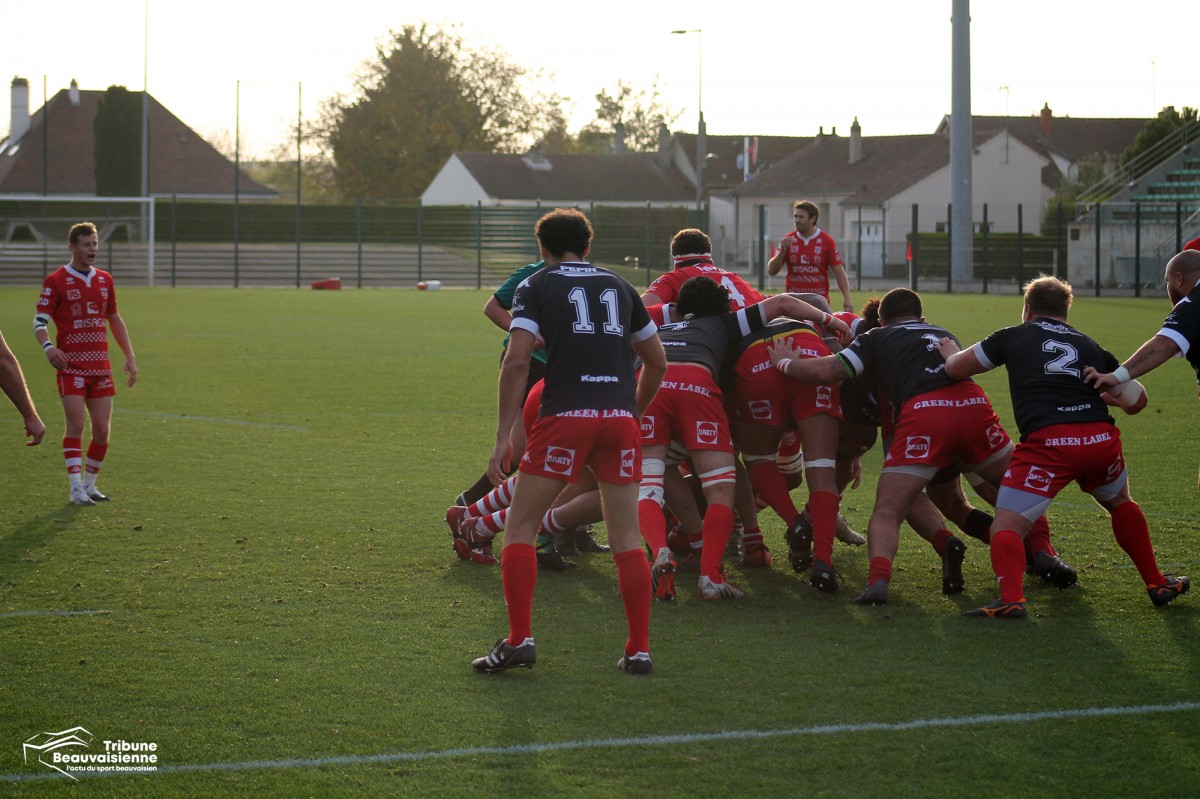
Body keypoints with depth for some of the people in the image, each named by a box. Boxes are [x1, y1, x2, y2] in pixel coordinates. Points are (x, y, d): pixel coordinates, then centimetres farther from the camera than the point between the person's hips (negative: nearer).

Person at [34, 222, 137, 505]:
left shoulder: (104, 280, 12)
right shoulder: (56, 280, -4)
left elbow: (115, 320, 22)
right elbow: (39, 322, -7)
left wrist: (130, 357, 16)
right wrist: (48, 347, -27)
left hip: (100, 365, 5)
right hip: (71, 365, -5)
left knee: (102, 430, 2)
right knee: (76, 426, -13)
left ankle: (89, 484, 18)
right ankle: (76, 489, -10)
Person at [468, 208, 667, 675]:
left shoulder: (535, 286, 8)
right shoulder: (619, 287, 20)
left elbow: (517, 361, -5)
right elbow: (657, 362, 26)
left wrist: (502, 438, -5)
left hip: (565, 416, -3)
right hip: (619, 417, 3)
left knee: (520, 527, 7)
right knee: (627, 538, 8)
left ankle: (519, 640, -2)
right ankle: (639, 649, 5)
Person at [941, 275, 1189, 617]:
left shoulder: (1013, 337, 17)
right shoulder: (1090, 345, 24)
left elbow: (955, 368, 23)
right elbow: (1136, 401, 25)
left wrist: (950, 352, 46)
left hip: (1046, 442, -4)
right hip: (1101, 438, 4)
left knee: (1007, 528, 1)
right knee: (1120, 503, 33)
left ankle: (1012, 598, -24)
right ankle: (1157, 584, 37)